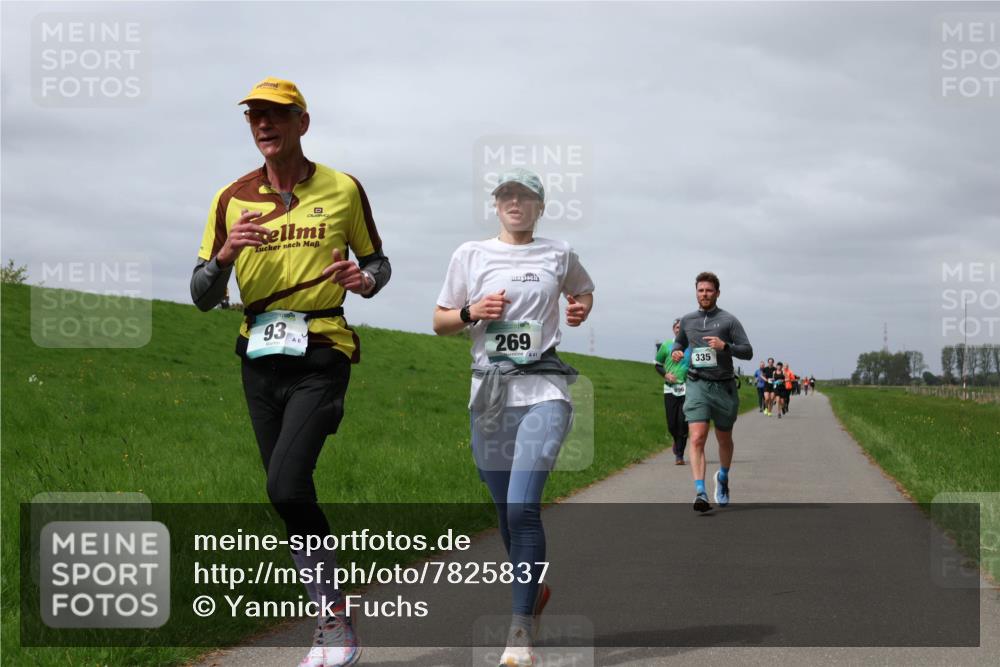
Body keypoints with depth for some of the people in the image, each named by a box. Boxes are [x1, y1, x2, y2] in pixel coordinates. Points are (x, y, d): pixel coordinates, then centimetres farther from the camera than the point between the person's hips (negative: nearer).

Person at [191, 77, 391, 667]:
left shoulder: (343, 190, 1)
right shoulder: (232, 199, 6)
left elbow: (379, 263, 13)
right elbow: (203, 297, 6)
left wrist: (365, 280, -11)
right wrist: (226, 253, -14)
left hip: (320, 356, -4)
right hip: (260, 357, 5)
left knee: (287, 487, -22)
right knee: (289, 495, 8)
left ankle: (334, 619, -7)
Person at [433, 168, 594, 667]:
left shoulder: (559, 254, 8)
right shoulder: (470, 254, 8)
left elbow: (583, 290, 28)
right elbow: (440, 322, 13)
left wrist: (581, 308, 6)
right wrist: (472, 312, -7)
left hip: (542, 389, -2)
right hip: (489, 391, 2)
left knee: (523, 506, -17)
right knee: (506, 511, 8)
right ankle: (536, 590, 34)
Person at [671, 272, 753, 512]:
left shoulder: (728, 321, -1)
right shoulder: (687, 320, 10)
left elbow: (748, 351, -5)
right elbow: (680, 341, 30)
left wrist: (725, 346, -21)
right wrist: (675, 351, 7)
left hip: (723, 386, -1)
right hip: (697, 385, 1)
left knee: (724, 439, 16)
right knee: (697, 439, -17)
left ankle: (723, 478, 43)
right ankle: (700, 493, -24)